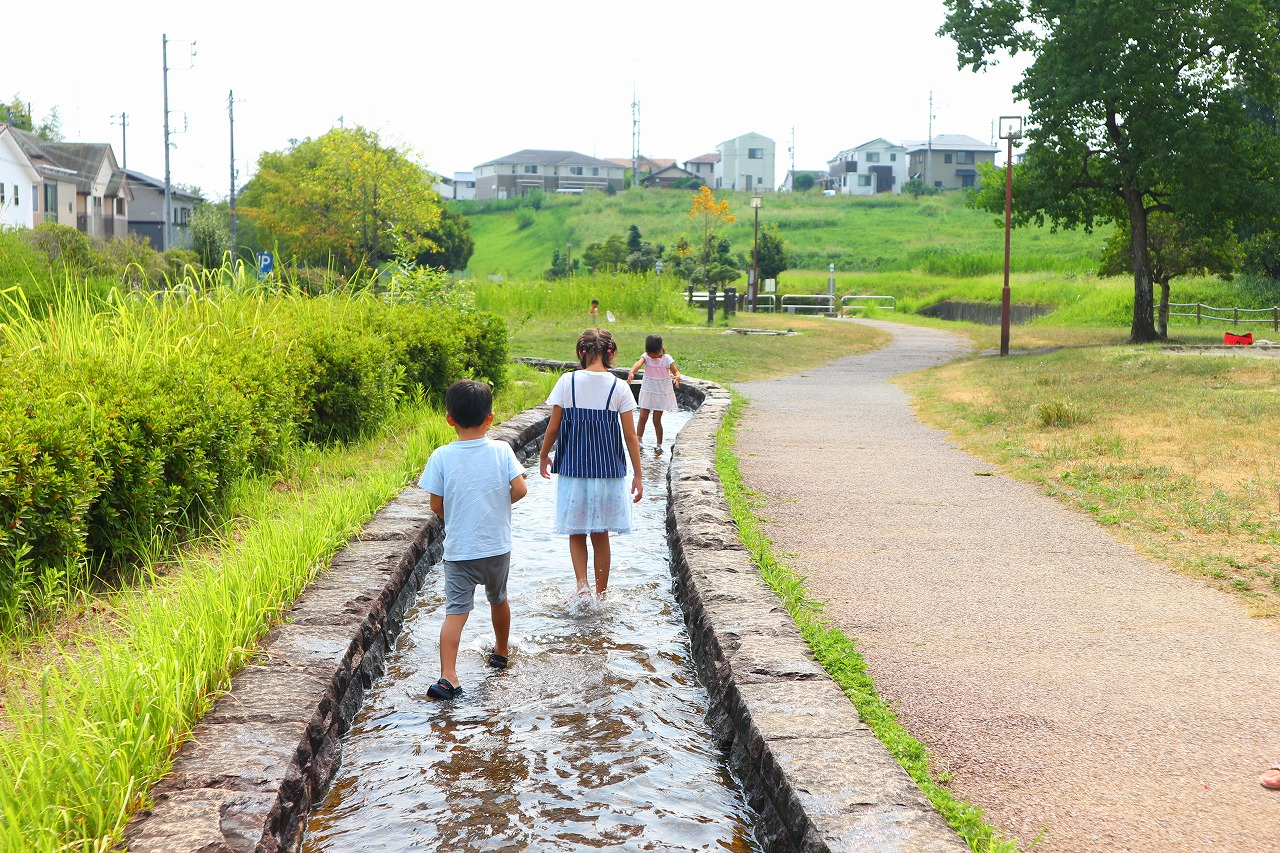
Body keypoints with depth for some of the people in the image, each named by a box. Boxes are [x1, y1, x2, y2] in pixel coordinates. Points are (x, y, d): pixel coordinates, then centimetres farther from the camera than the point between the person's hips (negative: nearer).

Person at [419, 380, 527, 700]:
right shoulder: (501, 451, -7)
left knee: (456, 610, -4)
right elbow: (520, 489, -12)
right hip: (497, 546, 2)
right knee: (498, 599, 24)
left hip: (458, 550, -2)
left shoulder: (441, 457, -9)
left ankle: (448, 676, -17)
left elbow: (436, 505, -6)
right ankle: (501, 652, 44)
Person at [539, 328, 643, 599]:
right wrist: (637, 475, 4)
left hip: (573, 467, -1)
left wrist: (543, 456, 16)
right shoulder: (619, 387, -4)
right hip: (608, 469, 1)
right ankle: (601, 594, 19)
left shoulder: (568, 382, -5)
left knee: (576, 533, 12)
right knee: (601, 534, 13)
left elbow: (553, 427, -1)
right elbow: (630, 436, -3)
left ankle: (582, 583, -9)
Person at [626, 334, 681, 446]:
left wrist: (677, 377, -37)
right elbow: (638, 364, -30)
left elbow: (676, 372, -11)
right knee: (642, 417, -2)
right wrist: (631, 372, -52)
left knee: (656, 420, 2)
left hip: (662, 394, -2)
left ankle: (659, 445, 14)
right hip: (647, 392, 2)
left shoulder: (667, 359, -11)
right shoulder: (646, 357, -9)